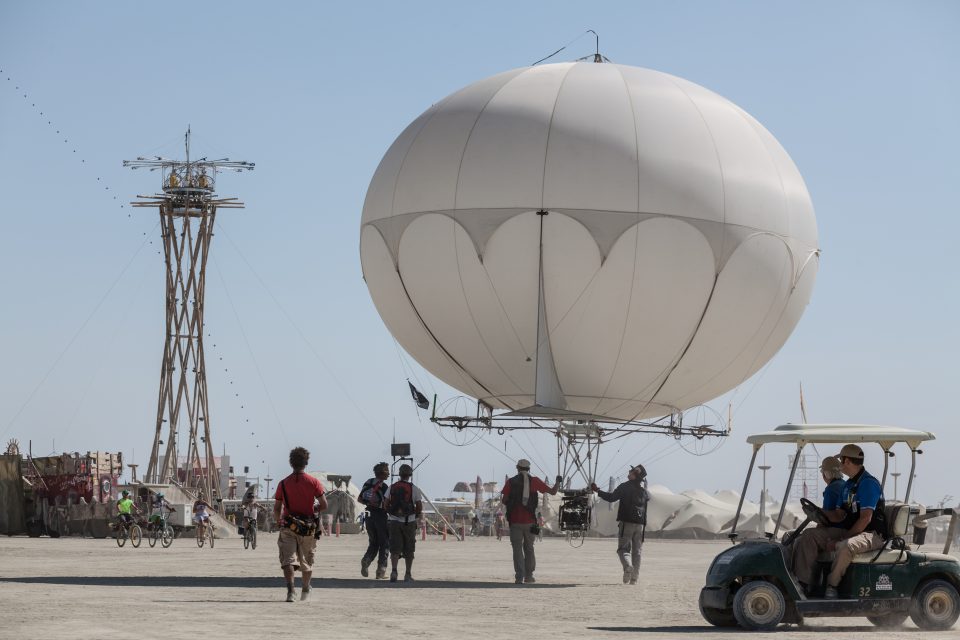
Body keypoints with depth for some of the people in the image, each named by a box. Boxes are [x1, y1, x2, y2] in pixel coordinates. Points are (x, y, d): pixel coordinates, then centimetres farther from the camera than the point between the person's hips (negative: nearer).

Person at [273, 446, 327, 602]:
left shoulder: (283, 483, 0)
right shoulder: (313, 482, -3)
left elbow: (276, 510, 2)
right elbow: (324, 506, -6)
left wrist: (279, 521, 21)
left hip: (288, 526, -1)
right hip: (308, 528, 1)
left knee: (288, 560, -8)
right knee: (307, 561, 18)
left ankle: (290, 590, -29)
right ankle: (305, 591, 33)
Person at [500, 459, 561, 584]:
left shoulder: (511, 482, 0)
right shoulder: (534, 481, 2)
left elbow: (504, 500, -5)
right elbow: (553, 492, 5)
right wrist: (558, 482, 25)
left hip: (515, 521, -1)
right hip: (530, 521, 1)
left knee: (517, 549, 2)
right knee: (529, 548, 17)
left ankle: (519, 576, -10)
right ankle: (528, 575, 22)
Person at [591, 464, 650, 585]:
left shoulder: (624, 487, -6)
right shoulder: (644, 491, 10)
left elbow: (611, 497, -11)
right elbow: (648, 498, 32)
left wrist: (597, 491, -1)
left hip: (627, 522, -4)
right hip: (640, 524, 4)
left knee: (623, 549, 0)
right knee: (637, 551, 8)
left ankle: (628, 566, -30)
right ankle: (634, 578, 4)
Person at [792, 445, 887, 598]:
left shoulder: (869, 483, -14)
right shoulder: (848, 485, 16)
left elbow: (865, 519, -21)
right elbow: (838, 516, 14)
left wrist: (842, 540, -21)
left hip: (871, 534, -9)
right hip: (849, 531, 9)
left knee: (846, 546, -41)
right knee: (808, 536, -5)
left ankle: (832, 585, -21)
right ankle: (803, 583, -13)